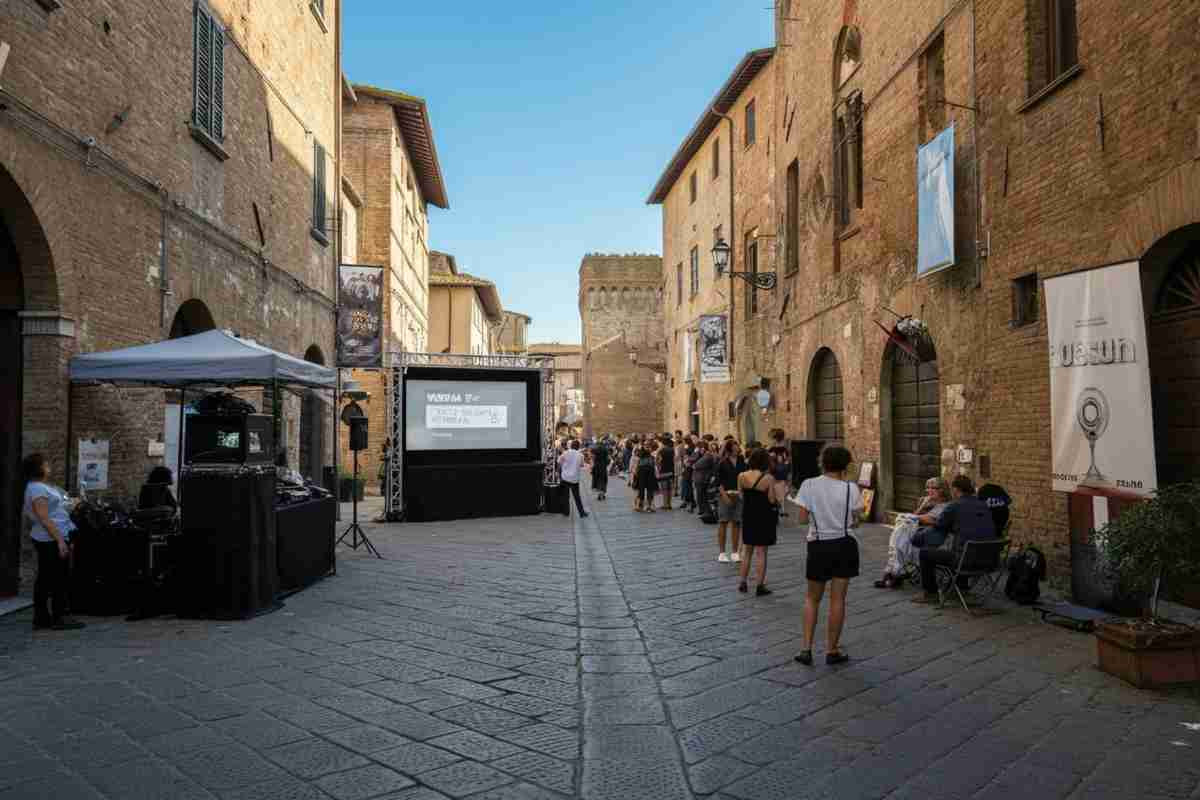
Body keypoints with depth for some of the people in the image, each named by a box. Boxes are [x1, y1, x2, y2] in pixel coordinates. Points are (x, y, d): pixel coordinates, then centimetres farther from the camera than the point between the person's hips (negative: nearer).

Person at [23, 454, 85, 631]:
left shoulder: (40, 487, 15)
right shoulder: (37, 488, -16)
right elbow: (44, 519, -22)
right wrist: (60, 540, -24)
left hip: (46, 540, 10)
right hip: (51, 540, -10)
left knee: (45, 579, 12)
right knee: (60, 579, -5)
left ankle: (41, 618, 18)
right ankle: (59, 618, -2)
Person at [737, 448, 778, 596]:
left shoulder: (742, 476, -5)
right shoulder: (768, 478, -15)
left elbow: (741, 496, 2)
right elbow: (772, 500, -14)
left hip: (748, 516, 4)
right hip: (764, 517, -4)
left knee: (748, 551, 17)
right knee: (761, 552, 5)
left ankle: (742, 582, 19)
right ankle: (760, 586, 9)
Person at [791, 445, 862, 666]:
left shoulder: (809, 485, -9)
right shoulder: (851, 488, -9)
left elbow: (802, 518, -8)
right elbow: (857, 520, -3)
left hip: (818, 545, 0)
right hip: (844, 545, 0)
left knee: (813, 598, 15)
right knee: (838, 599, 9)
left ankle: (806, 649, 10)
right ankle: (832, 651, 16)